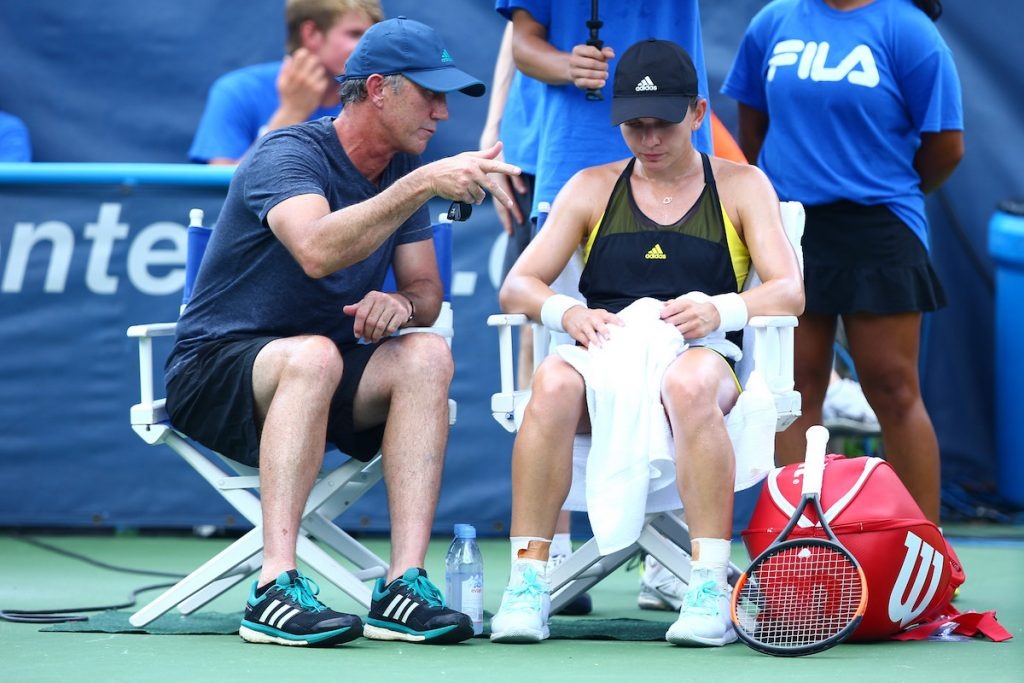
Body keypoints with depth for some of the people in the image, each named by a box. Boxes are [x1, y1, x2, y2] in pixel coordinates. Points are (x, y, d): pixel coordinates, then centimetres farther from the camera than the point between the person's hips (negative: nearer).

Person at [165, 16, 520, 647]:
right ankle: (275, 588, -44)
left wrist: (400, 304, -18)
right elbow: (318, 251, -38)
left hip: (318, 377, 7)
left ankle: (405, 583, -31)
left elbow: (426, 292, 6)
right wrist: (422, 185, -44)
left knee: (427, 354, -22)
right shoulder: (289, 156, -18)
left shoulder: (401, 171, 6)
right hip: (215, 372, -7)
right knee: (314, 355, -38)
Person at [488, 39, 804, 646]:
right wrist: (567, 313, -11)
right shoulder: (592, 189, 21)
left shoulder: (741, 187, 16)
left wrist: (721, 309, -18)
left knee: (690, 383, -41)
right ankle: (528, 580, -36)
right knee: (554, 383, -36)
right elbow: (517, 287, 13)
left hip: (700, 355, -2)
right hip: (604, 347, 2)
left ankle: (710, 590, -41)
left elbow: (789, 291, 4)